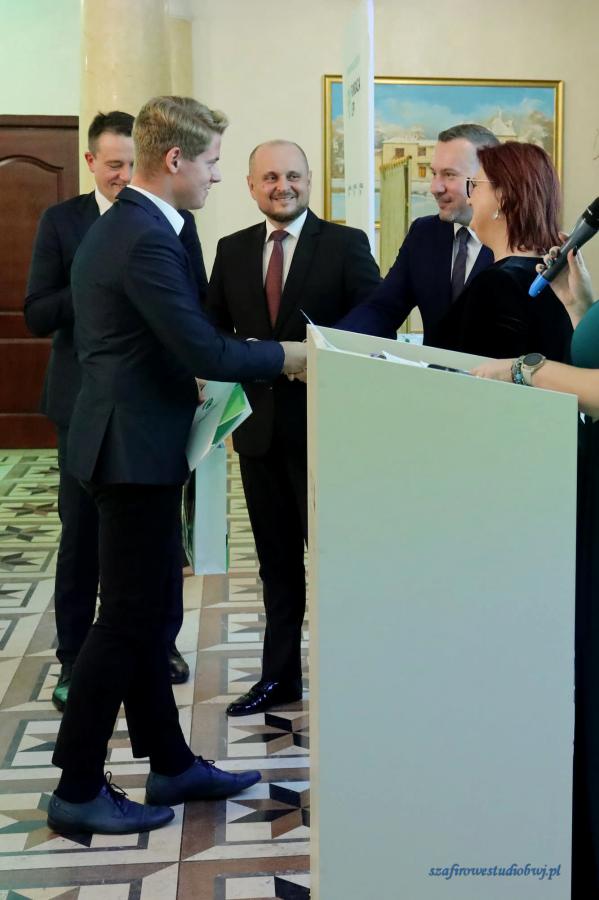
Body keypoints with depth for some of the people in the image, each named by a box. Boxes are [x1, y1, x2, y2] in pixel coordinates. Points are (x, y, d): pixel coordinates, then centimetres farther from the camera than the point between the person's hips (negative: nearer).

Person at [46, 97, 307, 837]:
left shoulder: (118, 224, 12)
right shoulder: (146, 239, -20)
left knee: (143, 611, 15)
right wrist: (291, 356, -12)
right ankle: (77, 791, 9)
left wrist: (185, 388, 15)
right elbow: (204, 349, -23)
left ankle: (171, 766, 26)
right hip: (136, 449, -10)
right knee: (126, 620, -2)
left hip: (127, 440, 10)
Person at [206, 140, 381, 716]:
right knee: (276, 559, 13)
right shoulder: (232, 250, 9)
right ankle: (279, 675, 25)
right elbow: (213, 329, 12)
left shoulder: (346, 245, -3)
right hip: (259, 425, 4)